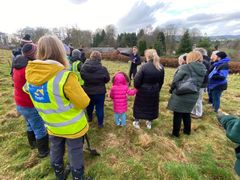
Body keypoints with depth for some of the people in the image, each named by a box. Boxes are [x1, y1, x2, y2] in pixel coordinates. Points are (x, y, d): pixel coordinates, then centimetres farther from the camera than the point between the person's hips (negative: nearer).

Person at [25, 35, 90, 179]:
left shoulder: (31, 75, -9)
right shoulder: (65, 77, -29)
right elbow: (84, 103, -21)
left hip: (52, 125, 6)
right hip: (73, 126, -6)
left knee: (56, 150, 26)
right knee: (75, 153, 16)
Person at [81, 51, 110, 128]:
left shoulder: (83, 67, -13)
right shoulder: (102, 69, -22)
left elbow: (82, 77, 4)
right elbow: (107, 79, -7)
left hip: (87, 91, 4)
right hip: (100, 92, -3)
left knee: (89, 105, 26)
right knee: (99, 108, 12)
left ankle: (89, 118, 50)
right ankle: (100, 123, 26)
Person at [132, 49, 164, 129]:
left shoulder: (144, 66, -21)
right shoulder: (161, 67, -5)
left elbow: (137, 80, -17)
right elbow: (161, 81, 4)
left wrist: (137, 87, 2)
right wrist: (157, 89, 17)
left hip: (143, 91, -4)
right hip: (154, 91, 4)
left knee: (139, 106, 16)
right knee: (152, 106, 21)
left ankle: (136, 122, 29)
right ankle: (149, 123, 35)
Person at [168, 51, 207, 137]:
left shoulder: (185, 67, -16)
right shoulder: (203, 70, 5)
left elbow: (175, 81, -13)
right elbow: (200, 84, 11)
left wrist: (172, 90, 2)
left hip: (181, 95, -6)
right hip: (193, 96, 6)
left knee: (178, 114, 8)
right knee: (187, 113, 23)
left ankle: (175, 132, 22)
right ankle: (187, 130, 39)